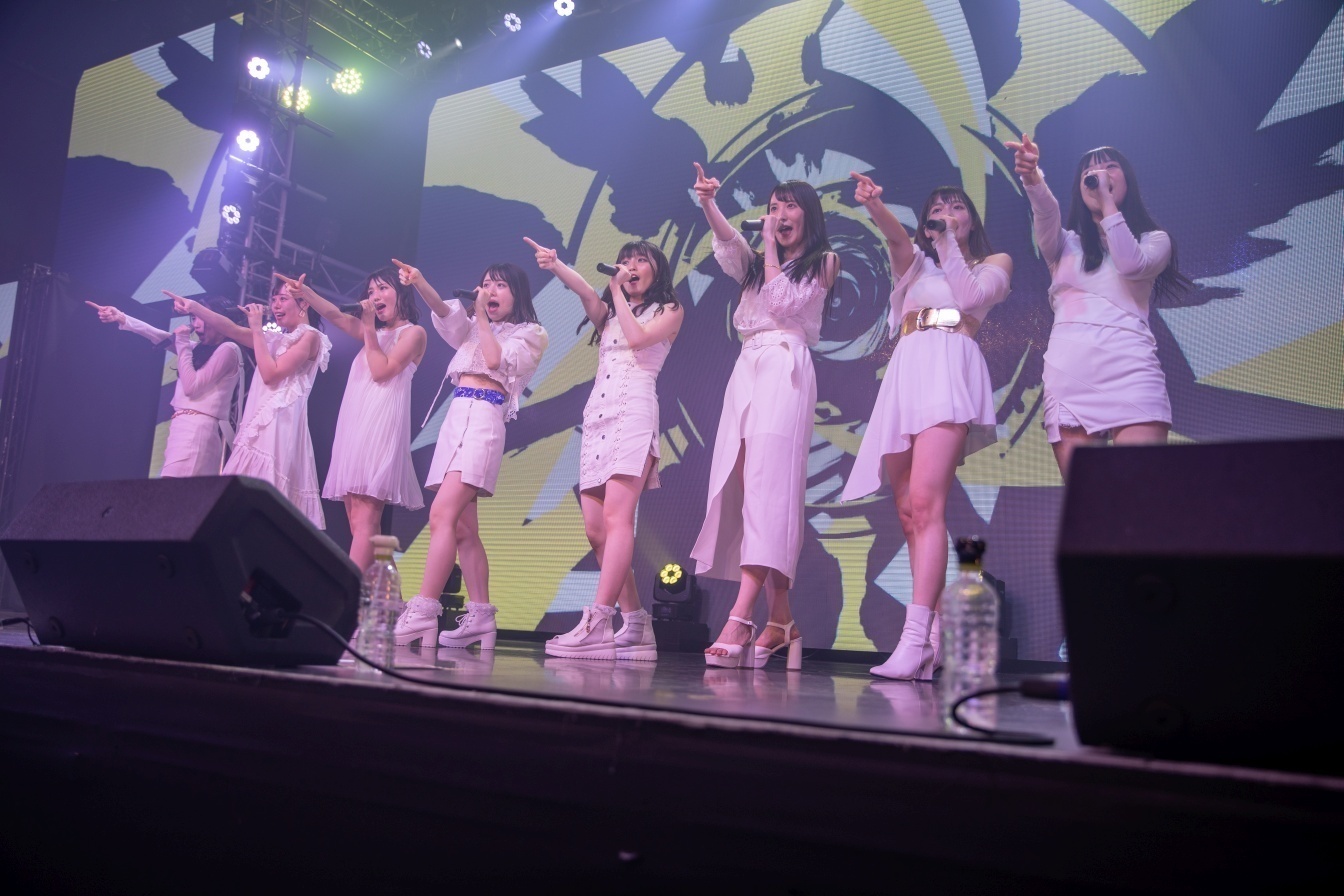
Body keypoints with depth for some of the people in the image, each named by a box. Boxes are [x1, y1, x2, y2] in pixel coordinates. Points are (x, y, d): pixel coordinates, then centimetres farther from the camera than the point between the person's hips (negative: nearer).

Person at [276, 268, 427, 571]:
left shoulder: (413, 332, 3)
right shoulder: (375, 333, 25)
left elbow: (381, 371, -8)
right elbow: (334, 314, 16)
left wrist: (369, 328, -5)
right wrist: (304, 291, 2)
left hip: (380, 423, -8)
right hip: (355, 423, 8)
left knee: (365, 517, -17)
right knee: (357, 518, 0)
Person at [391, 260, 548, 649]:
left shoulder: (530, 334, 9)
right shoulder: (474, 328, 26)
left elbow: (496, 360, -10)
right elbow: (445, 313, 4)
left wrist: (483, 319, -1)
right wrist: (419, 283, -13)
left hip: (483, 420, -7)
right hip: (456, 418, 7)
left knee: (441, 515, -21)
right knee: (462, 528, 3)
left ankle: (422, 613, -26)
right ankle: (480, 617, 6)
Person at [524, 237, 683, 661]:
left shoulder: (668, 311, 12)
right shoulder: (607, 312, 25)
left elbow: (638, 337, -8)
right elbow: (585, 291, 3)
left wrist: (619, 295, 5)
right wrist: (555, 265, -15)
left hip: (634, 410, -6)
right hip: (597, 414, 6)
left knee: (615, 517, -20)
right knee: (596, 529, -2)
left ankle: (597, 622, -28)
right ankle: (635, 623, 3)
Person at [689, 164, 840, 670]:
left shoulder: (821, 263, 11)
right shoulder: (756, 263, 25)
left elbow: (784, 304, -4)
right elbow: (727, 242, 4)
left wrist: (771, 248, 4)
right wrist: (708, 204, -13)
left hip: (785, 370, -6)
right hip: (747, 370, 6)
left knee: (767, 488, -19)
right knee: (740, 489, -3)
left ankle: (740, 619, -29)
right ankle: (780, 618, 1)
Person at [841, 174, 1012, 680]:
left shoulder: (994, 263, 21)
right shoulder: (915, 259, 29)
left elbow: (969, 297, -1)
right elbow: (895, 236, 5)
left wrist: (949, 243, 7)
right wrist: (873, 205, -16)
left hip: (949, 368, -5)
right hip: (905, 372, 5)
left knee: (924, 503, -22)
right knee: (908, 512, -3)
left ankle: (915, 638, -29)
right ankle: (938, 632, 1)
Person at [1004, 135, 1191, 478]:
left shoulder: (1154, 239, 19)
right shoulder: (1065, 243, 23)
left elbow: (1132, 265, -6)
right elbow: (1046, 214, -2)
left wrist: (1108, 202, -1)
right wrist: (1032, 177, -23)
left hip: (1129, 370, -2)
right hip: (1068, 374, 2)